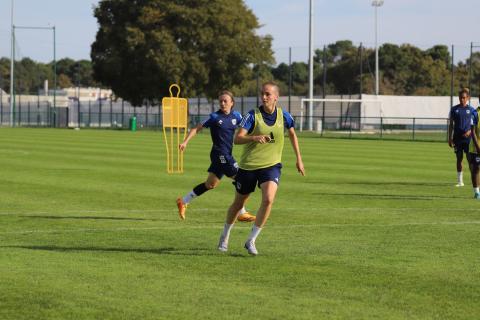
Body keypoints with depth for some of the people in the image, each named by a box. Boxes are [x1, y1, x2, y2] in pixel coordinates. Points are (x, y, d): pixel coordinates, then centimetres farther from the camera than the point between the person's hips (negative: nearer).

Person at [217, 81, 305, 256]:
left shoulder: (283, 115, -2)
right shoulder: (252, 115, -13)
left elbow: (292, 135, 18)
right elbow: (237, 139, -22)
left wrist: (299, 159, 19)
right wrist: (254, 138, -40)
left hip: (271, 165, 1)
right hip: (248, 165, -1)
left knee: (268, 199, -23)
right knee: (238, 203, 13)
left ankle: (251, 241, -11)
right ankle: (225, 236, 39)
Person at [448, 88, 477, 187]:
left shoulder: (471, 110, 2)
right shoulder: (454, 109, 5)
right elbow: (451, 125, 8)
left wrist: (470, 131, -13)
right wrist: (450, 138, 4)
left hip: (468, 138, -2)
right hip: (457, 138, 2)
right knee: (459, 159, 6)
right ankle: (460, 181, 14)